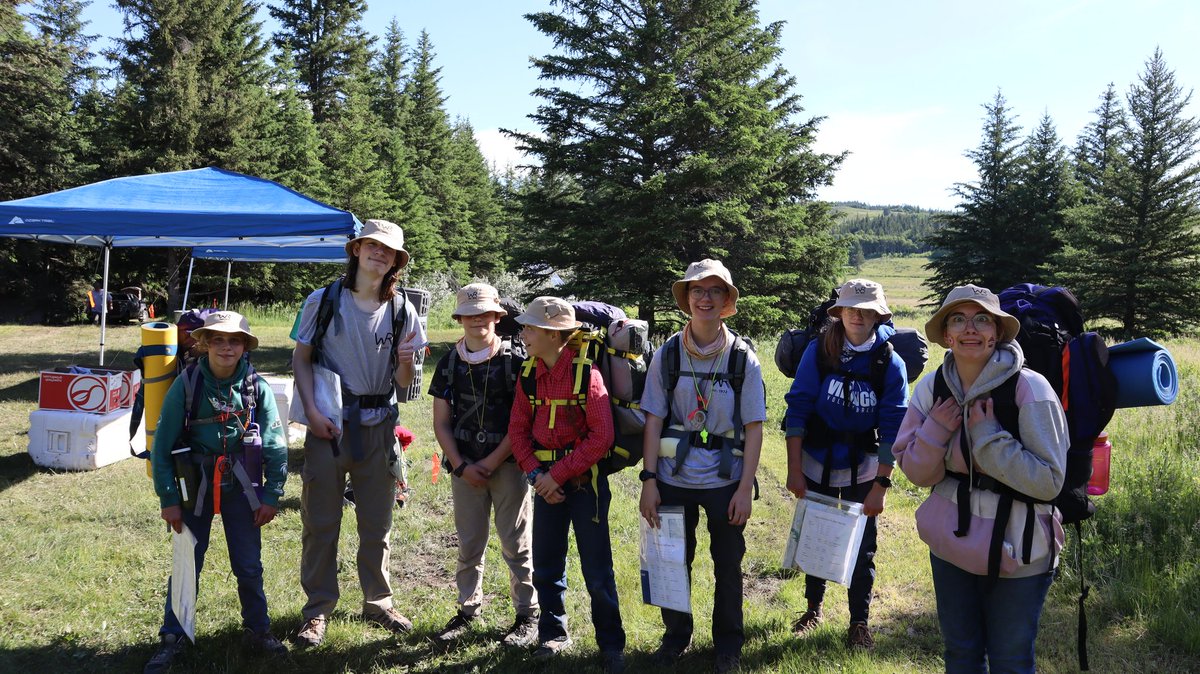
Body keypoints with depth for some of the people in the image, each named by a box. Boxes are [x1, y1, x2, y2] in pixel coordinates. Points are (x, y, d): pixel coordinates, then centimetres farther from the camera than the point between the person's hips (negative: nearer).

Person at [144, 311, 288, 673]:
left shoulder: (257, 387, -7)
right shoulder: (186, 385, -10)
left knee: (249, 565, 8)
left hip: (241, 487, 1)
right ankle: (172, 637, 25)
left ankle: (258, 630, 26)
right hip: (195, 488, 0)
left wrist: (272, 495, -3)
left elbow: (276, 446, -2)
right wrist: (168, 499, -4)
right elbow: (162, 444, -5)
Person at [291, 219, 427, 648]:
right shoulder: (324, 301, -2)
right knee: (321, 523, 4)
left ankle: (378, 604, 27)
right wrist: (312, 412, -12)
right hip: (329, 425, -2)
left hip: (378, 427, 2)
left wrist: (406, 361, -19)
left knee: (377, 523, 11)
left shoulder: (401, 311, 2)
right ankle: (317, 612, 18)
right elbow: (300, 359, 1)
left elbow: (404, 383, 5)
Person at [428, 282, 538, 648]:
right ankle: (468, 610, 27)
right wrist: (461, 466, -3)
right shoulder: (450, 362, 6)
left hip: (508, 464, -3)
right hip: (465, 467, 3)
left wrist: (492, 462, -11)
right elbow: (441, 423, 7)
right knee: (468, 544, 11)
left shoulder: (516, 358, -5)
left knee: (516, 544, 4)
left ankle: (528, 615, 17)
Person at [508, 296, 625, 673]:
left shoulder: (586, 373, -15)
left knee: (597, 571, 2)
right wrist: (535, 474, -11)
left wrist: (559, 474, -17)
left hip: (585, 479, -5)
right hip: (547, 480, 5)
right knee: (546, 566, 12)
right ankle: (554, 635, 31)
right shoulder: (529, 374, 1)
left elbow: (602, 437, -17)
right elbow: (518, 429, 3)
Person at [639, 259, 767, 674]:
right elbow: (653, 420, -2)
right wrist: (648, 480, -8)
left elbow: (754, 428, -4)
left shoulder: (743, 359, -5)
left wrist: (745, 488, -8)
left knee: (728, 563, 12)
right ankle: (675, 636, 34)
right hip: (674, 477, 1)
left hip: (726, 480, -1)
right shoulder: (667, 354, -2)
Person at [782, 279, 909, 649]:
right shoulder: (818, 351, -11)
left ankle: (860, 622, 28)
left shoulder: (890, 364, -12)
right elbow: (797, 409, -10)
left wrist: (881, 485, -13)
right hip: (816, 465, 1)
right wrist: (794, 470, -12)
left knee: (861, 547, 9)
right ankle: (813, 609, 37)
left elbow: (892, 430, -10)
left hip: (863, 471, -1)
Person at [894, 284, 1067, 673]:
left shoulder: (1029, 388, -18)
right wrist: (937, 430, -18)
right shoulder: (932, 388, -5)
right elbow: (917, 473, -2)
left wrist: (988, 436, -24)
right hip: (952, 545, 4)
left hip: (1016, 554, -4)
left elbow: (1049, 482, -19)